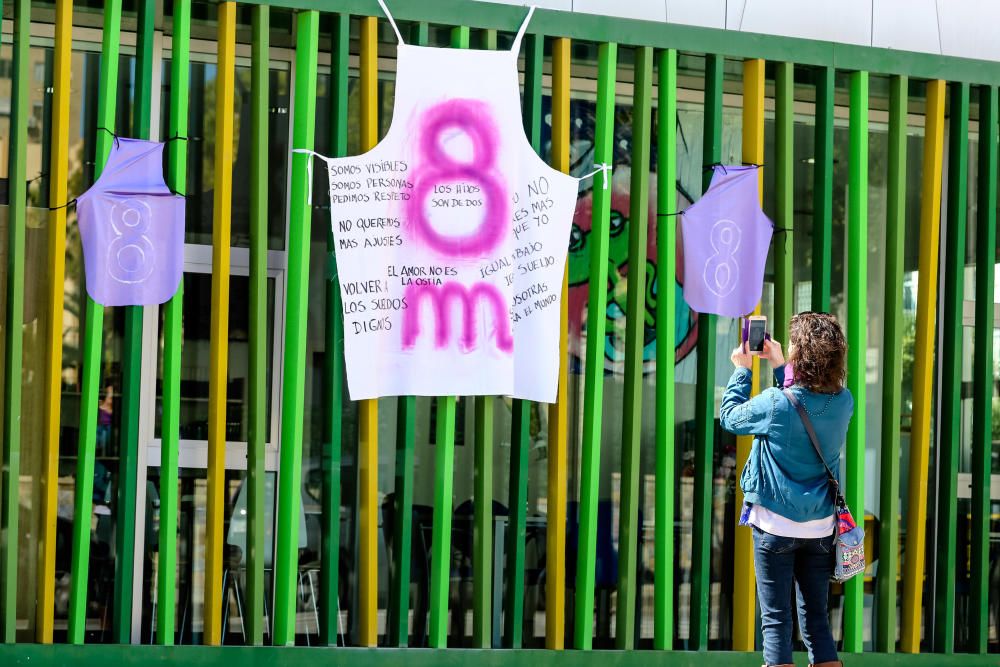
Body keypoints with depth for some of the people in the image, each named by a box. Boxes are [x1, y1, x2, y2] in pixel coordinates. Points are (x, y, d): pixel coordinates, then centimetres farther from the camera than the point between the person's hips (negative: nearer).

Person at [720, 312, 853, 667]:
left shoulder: (775, 404, -18)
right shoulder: (844, 402, -5)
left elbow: (729, 416, 0)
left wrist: (742, 370, 12)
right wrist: (779, 366, 18)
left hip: (775, 526, -4)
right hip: (820, 528, 4)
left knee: (776, 620, 1)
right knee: (816, 618, 13)